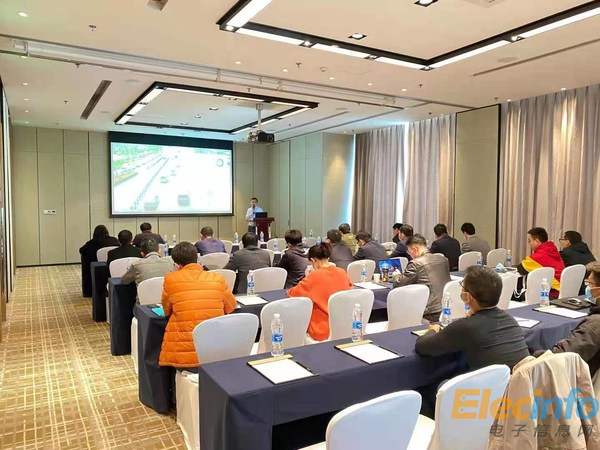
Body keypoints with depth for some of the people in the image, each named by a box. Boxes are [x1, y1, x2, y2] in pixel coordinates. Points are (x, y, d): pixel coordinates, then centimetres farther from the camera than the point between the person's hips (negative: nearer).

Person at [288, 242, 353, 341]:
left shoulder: (314, 276, -16)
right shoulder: (342, 273, -1)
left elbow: (292, 294, -8)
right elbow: (350, 290, 19)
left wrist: (307, 281, 8)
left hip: (322, 331, -6)